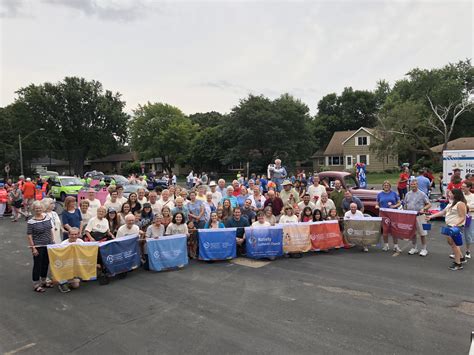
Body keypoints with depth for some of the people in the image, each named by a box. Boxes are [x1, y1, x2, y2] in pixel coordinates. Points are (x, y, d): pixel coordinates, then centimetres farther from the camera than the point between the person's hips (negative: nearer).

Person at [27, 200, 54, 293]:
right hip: (38, 247, -5)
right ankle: (36, 284, 18)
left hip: (48, 245, 5)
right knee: (37, 265, 4)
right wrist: (33, 248, -14)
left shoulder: (47, 217, 2)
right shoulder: (31, 222, -13)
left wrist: (52, 241, 11)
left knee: (46, 263, 17)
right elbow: (29, 236, -11)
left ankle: (44, 281, 34)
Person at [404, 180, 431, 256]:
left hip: (419, 215, -4)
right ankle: (414, 248, 23)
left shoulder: (422, 194, -3)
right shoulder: (408, 194, 10)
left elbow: (429, 204, -3)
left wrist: (423, 209, -20)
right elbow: (405, 205, 17)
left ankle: (424, 249, 11)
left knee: (422, 233, 0)